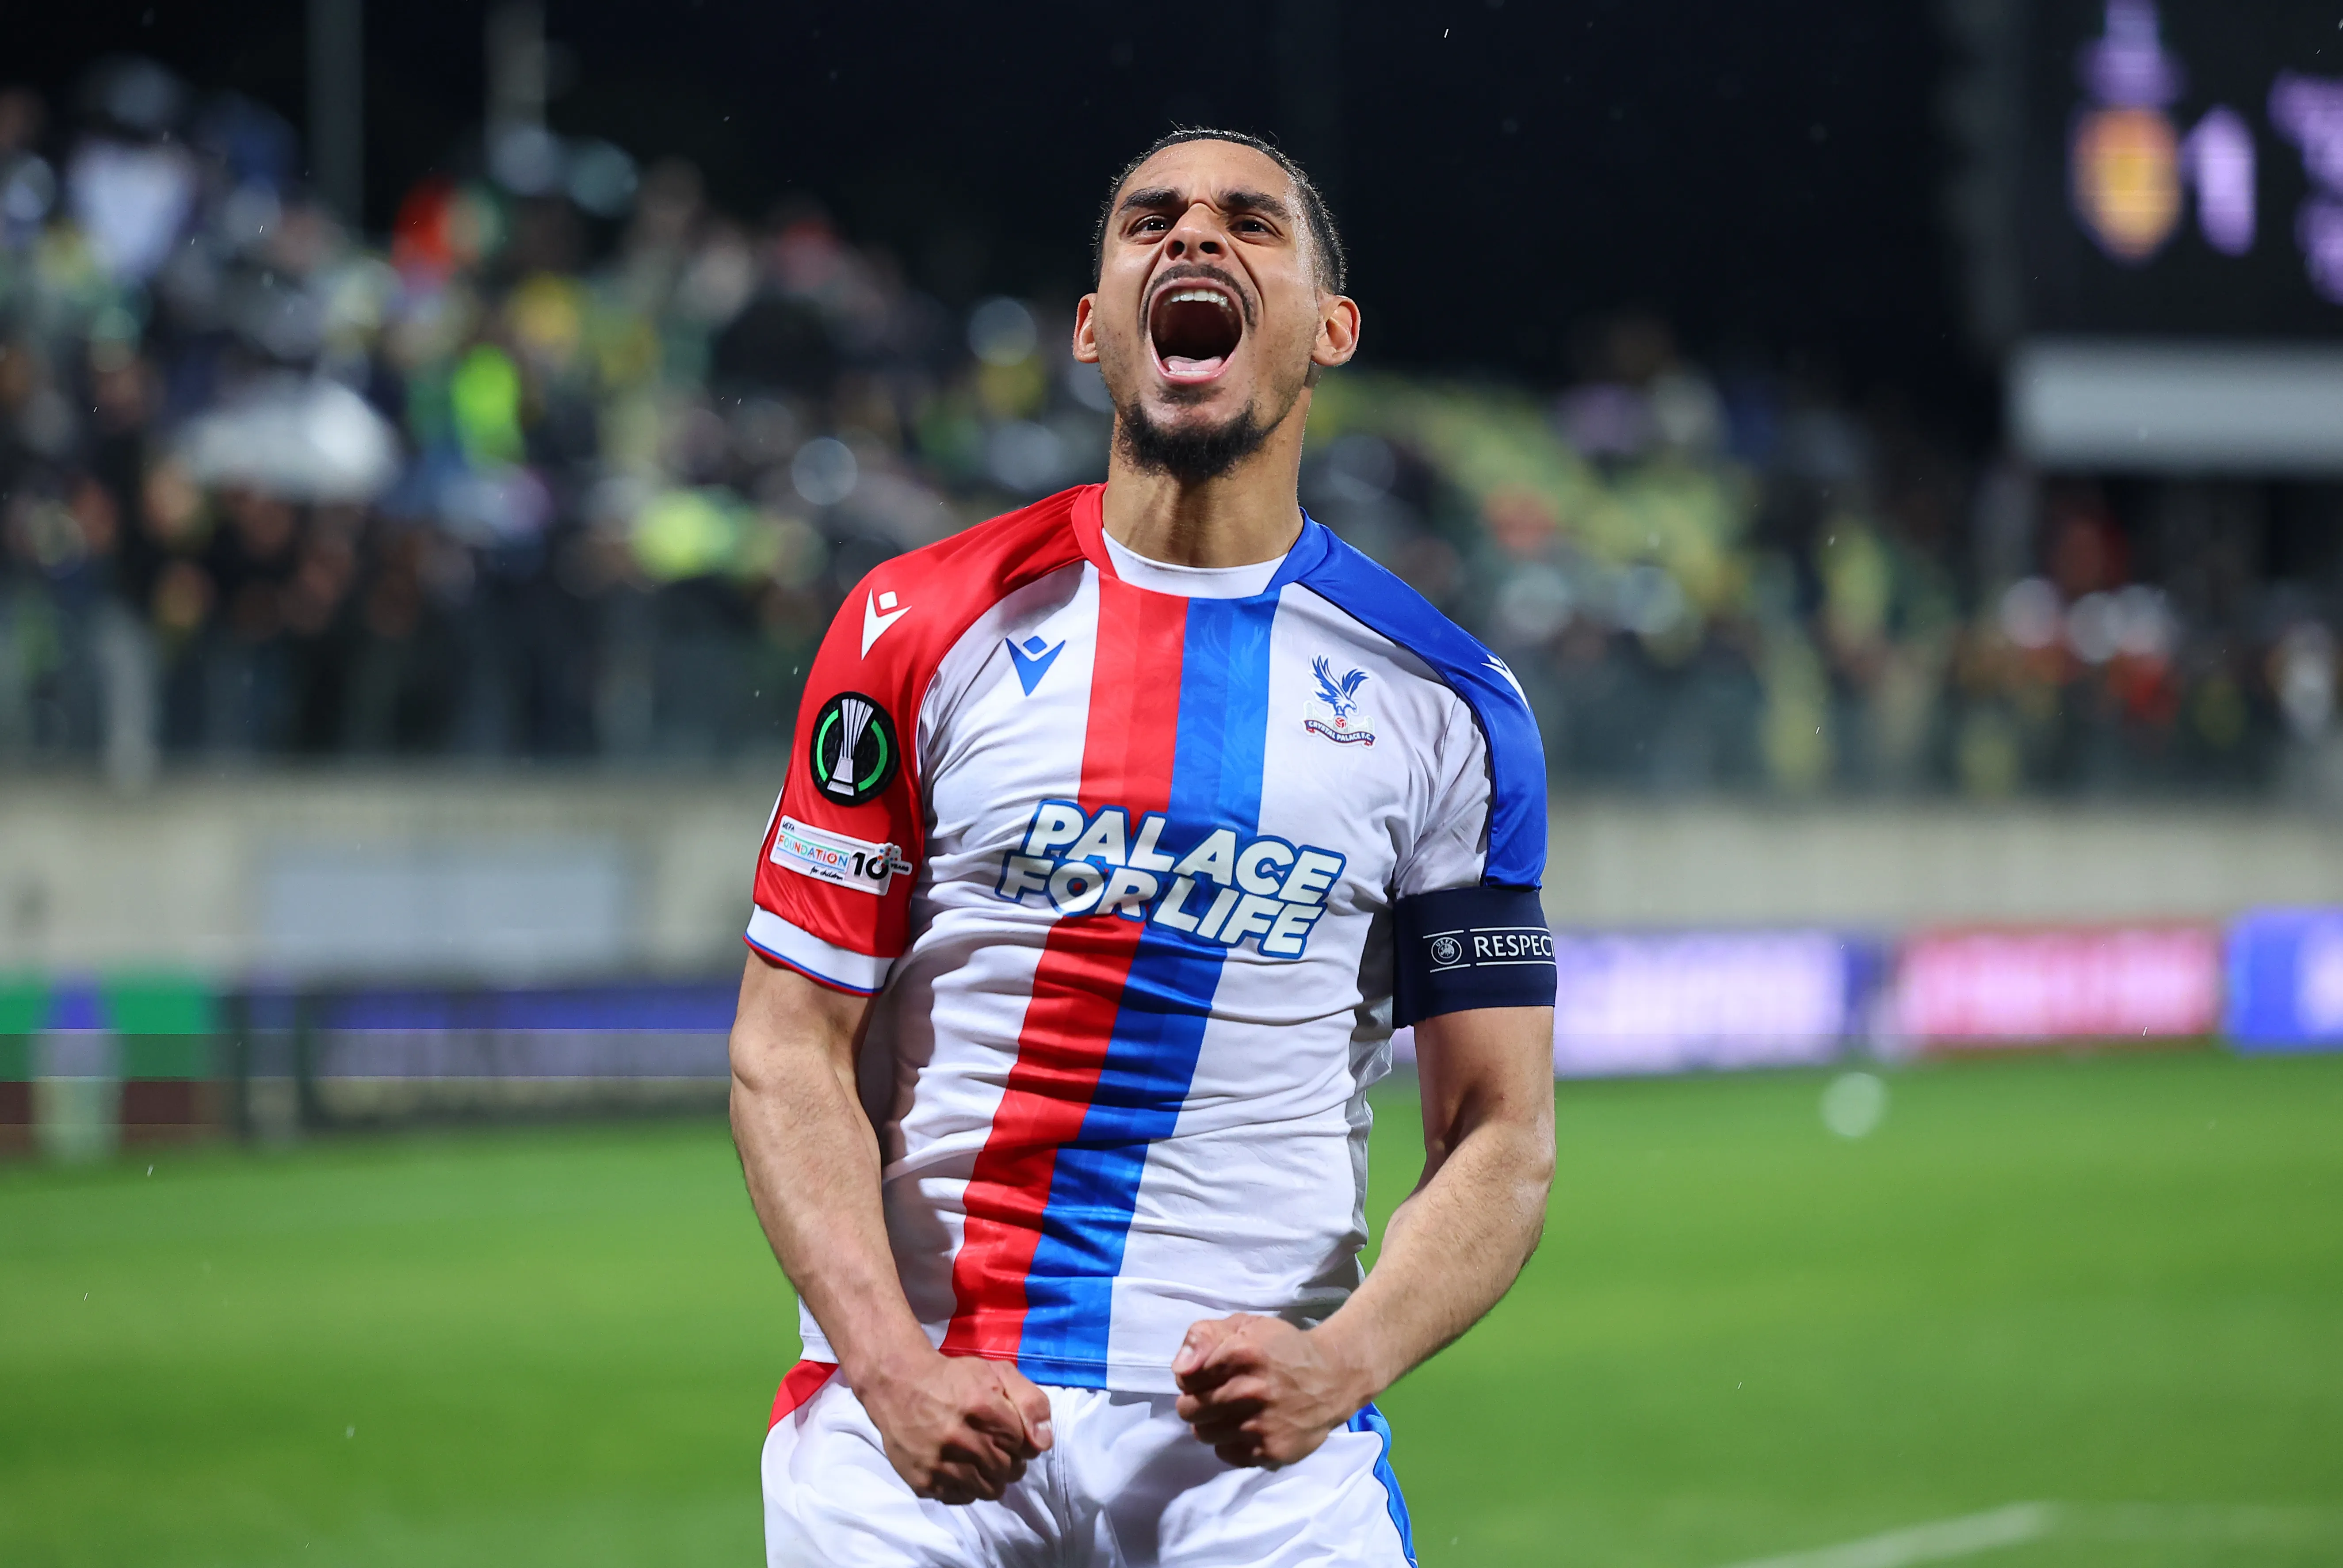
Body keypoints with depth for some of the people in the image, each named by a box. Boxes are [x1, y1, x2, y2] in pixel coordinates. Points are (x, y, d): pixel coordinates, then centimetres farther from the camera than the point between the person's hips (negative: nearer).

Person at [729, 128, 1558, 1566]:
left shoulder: (1446, 702, 6)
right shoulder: (922, 633, 4)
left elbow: (1501, 1136, 6)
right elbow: (790, 1050, 2)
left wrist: (1343, 1363, -12)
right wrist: (890, 1368, -12)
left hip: (1254, 1422, 0)